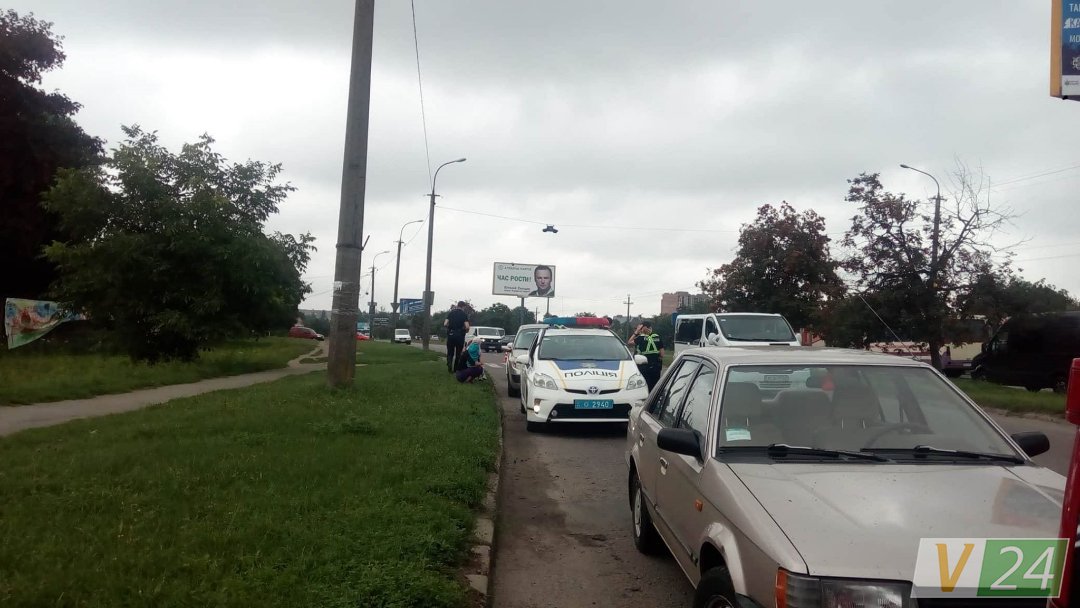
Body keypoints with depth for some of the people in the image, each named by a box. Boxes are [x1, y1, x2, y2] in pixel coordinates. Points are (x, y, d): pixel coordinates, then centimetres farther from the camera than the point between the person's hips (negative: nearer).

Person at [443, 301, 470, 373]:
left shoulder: (451, 313, 4)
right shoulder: (464, 314, -3)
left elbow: (445, 324, -4)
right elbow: (467, 327, -14)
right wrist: (466, 331, 8)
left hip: (450, 334, 2)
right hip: (460, 335, -2)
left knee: (450, 352, 12)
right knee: (458, 353, 12)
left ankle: (449, 366, -8)